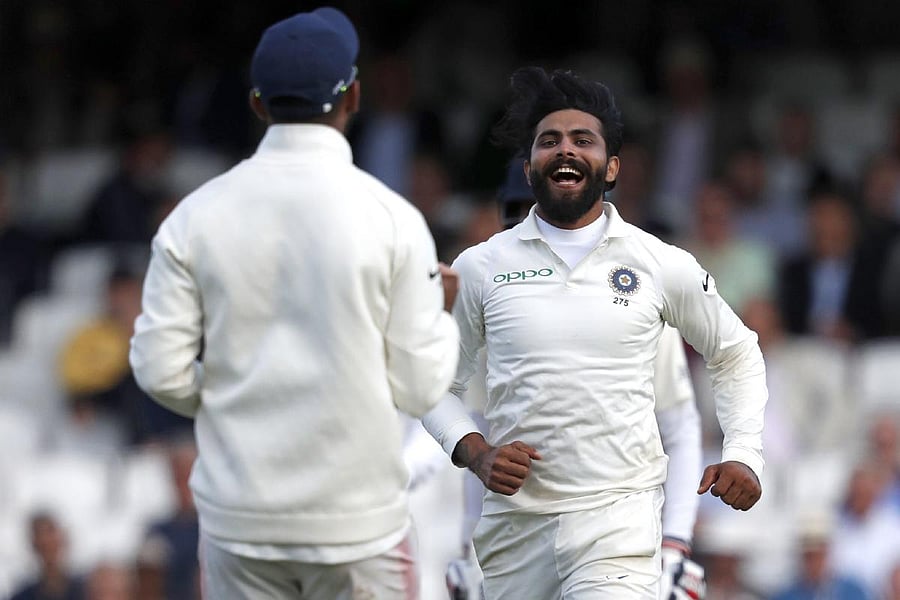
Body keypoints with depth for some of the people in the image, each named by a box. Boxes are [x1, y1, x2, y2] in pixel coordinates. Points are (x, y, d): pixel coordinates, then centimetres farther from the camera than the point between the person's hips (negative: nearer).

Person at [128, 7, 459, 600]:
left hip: (239, 517, 2)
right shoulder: (392, 218, -7)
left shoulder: (196, 216, -2)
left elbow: (160, 369, -3)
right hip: (358, 516, -2)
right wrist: (442, 312, 15)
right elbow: (420, 387, -5)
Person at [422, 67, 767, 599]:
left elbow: (737, 355, 19)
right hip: (516, 516, 2)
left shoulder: (663, 266, 5)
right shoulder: (479, 267, 6)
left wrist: (744, 455, 6)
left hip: (620, 514, -2)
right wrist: (475, 452, -5)